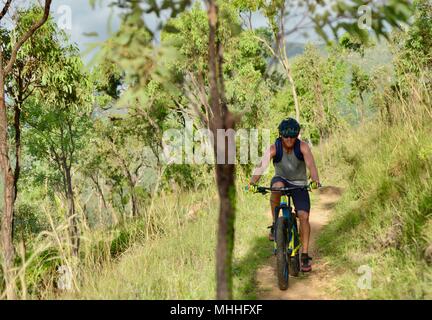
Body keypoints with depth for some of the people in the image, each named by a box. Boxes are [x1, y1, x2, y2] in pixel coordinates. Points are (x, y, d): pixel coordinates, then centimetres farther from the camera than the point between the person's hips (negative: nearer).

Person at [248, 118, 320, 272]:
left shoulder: (302, 146, -20)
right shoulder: (274, 148, -20)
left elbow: (310, 163, -36)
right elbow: (262, 165, -34)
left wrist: (315, 178, -57)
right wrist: (253, 181, -53)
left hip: (299, 184, 0)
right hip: (282, 179, 0)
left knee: (304, 216, -15)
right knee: (277, 186, -37)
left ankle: (305, 255, -6)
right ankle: (274, 223, -19)